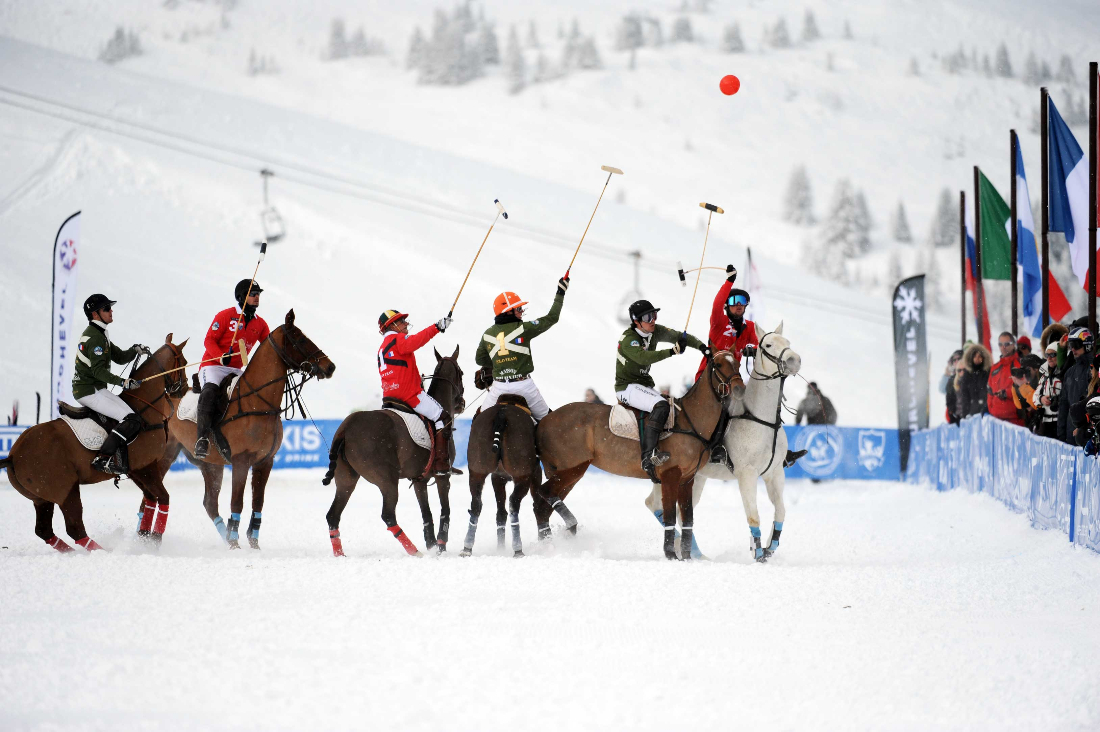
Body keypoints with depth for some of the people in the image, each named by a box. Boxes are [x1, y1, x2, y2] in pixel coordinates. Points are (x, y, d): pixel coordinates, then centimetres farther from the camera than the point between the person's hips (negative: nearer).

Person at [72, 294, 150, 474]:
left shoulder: (99, 334, 19)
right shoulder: (95, 338, -15)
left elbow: (120, 357, 21)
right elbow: (98, 371, -23)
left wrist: (135, 350, 2)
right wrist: (122, 382, -32)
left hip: (85, 389, 11)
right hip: (91, 391, -11)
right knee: (131, 420, -19)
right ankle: (103, 459, -23)